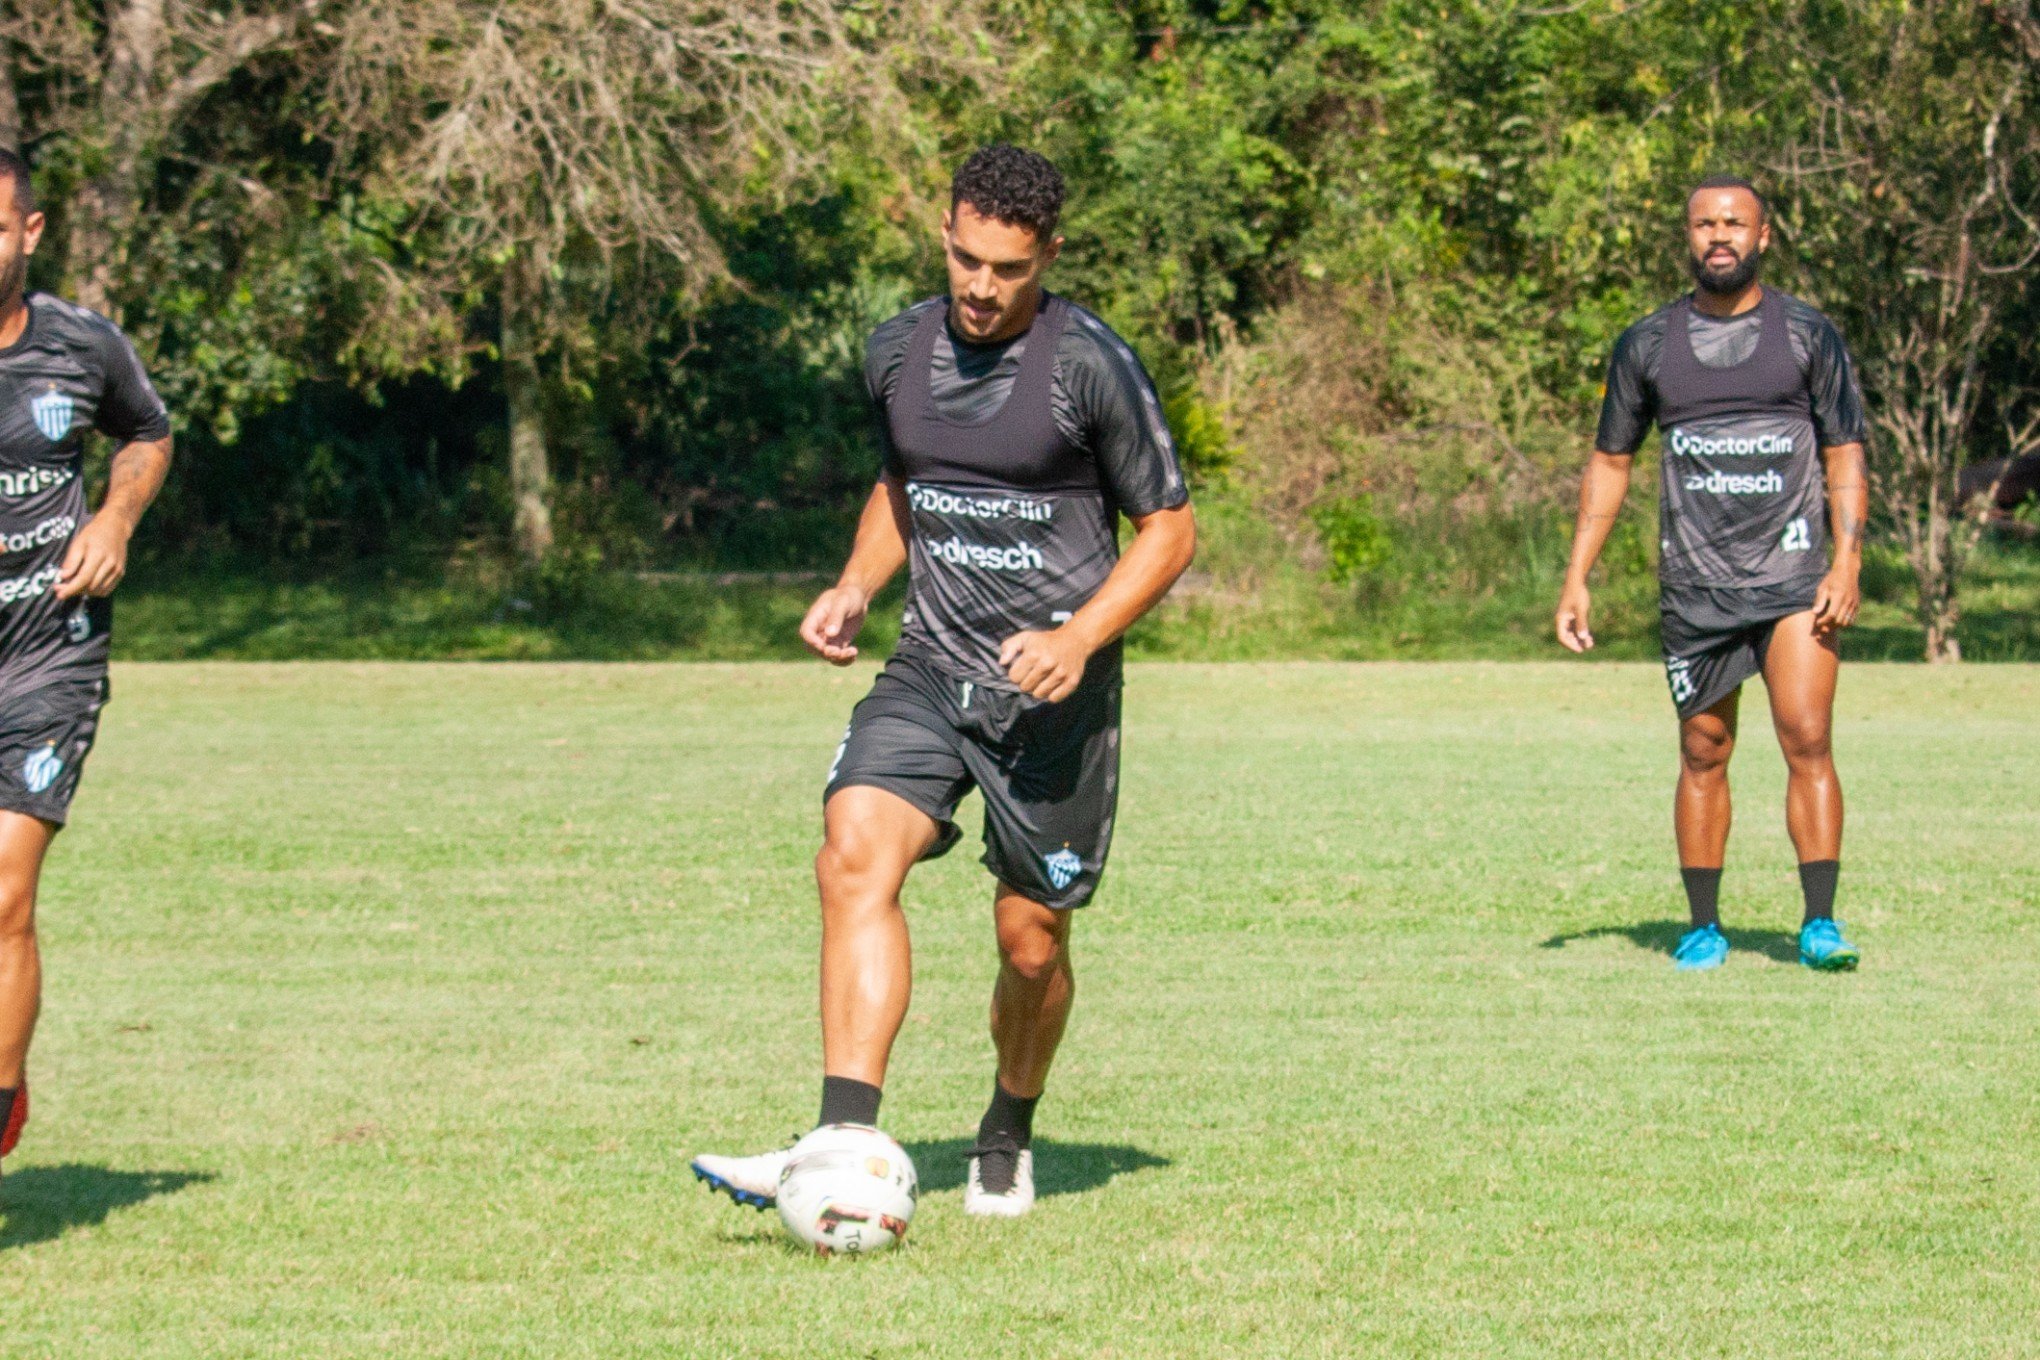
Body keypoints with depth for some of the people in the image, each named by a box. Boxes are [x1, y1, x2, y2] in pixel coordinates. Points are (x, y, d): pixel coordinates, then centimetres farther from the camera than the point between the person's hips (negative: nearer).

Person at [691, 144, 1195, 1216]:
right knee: (855, 855, -22)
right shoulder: (899, 353, 5)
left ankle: (1007, 1143, 33)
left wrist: (1079, 638, -16)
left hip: (1055, 690, -3)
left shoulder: (1091, 365, -10)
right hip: (930, 669, 3)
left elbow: (1168, 529, -2)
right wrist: (855, 587, 6)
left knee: (1030, 938, 3)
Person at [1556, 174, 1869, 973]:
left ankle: (1820, 924, -13)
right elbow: (1609, 463, 15)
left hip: (1793, 576, -2)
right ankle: (1703, 929, 17)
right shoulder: (1647, 346, 8)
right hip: (1695, 588, 2)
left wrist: (1846, 563, -9)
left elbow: (1845, 458, 4)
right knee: (1703, 756, 6)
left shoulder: (1810, 336, 4)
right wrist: (1576, 579, 9)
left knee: (1807, 740, -14)